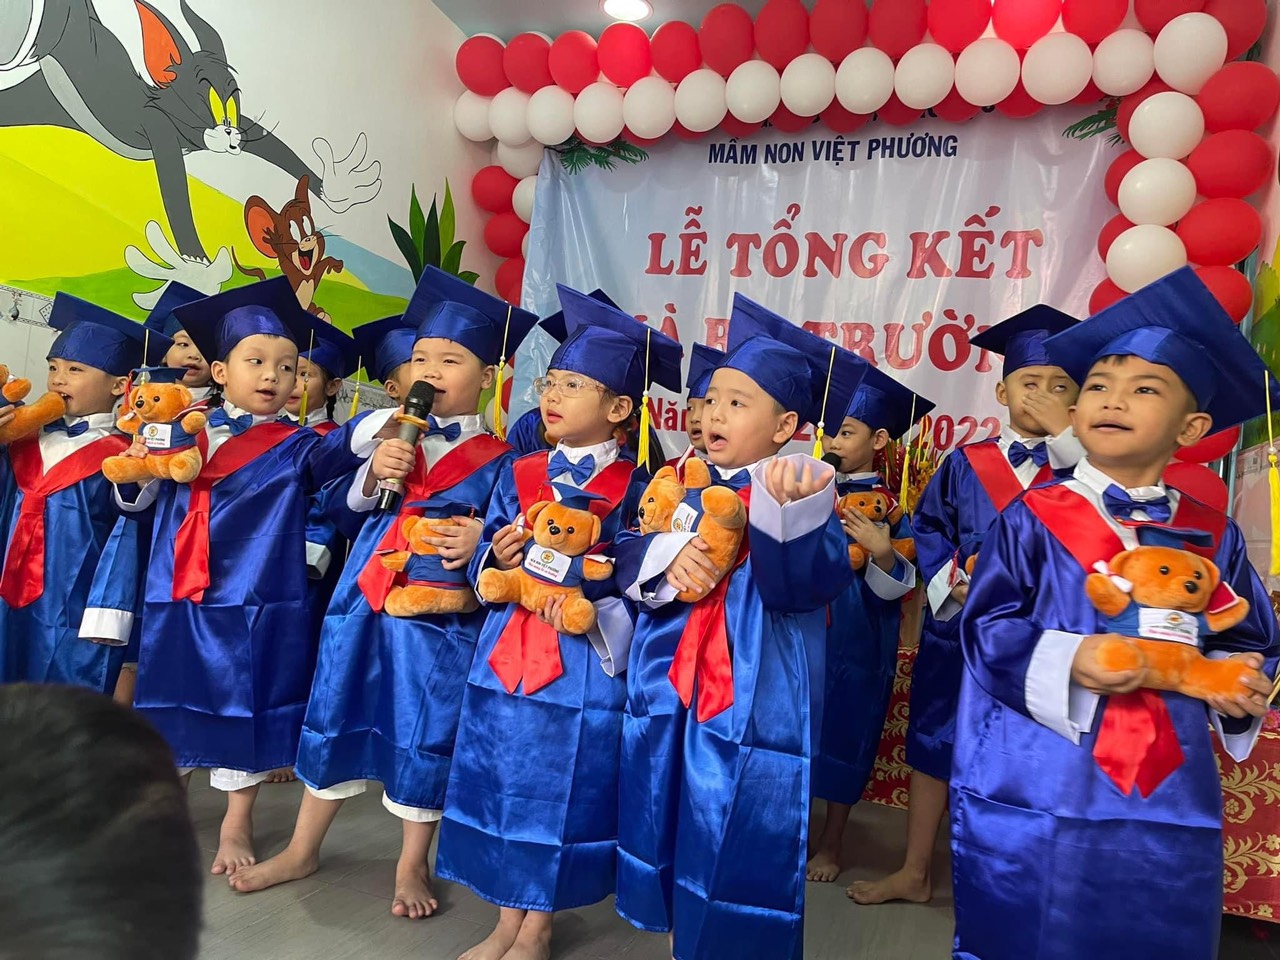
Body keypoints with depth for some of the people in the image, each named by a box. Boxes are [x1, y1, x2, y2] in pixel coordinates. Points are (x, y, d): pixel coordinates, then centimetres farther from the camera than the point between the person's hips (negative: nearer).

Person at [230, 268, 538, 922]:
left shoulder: (497, 460, -3)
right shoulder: (394, 433, 5)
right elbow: (356, 502, 0)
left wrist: (482, 538, -22)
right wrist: (376, 472, -19)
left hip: (441, 615, -3)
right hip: (366, 600, 3)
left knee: (425, 733, 6)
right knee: (337, 717, 14)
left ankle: (412, 866, 26)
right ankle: (301, 851, 33)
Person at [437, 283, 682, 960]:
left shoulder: (633, 490, -7)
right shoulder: (518, 477, 6)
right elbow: (483, 563, 7)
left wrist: (588, 597, -25)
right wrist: (498, 559, -14)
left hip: (587, 664, -4)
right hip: (507, 656, 4)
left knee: (563, 789, 7)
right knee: (501, 782, 12)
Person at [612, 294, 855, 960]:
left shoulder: (803, 493, -9)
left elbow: (802, 584, -26)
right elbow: (627, 550, 4)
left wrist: (787, 509, -44)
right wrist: (668, 556, -18)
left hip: (753, 705, -6)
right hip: (669, 692, 6)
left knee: (734, 845, 4)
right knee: (667, 825, 20)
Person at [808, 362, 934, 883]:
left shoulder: (890, 504, -10)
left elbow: (895, 589, -12)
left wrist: (881, 554, -31)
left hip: (855, 642, -4)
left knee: (843, 730, 7)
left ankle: (831, 843, 26)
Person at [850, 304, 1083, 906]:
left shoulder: (1081, 468, 0)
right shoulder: (966, 464, 4)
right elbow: (928, 529, 6)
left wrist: (1064, 435, -20)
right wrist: (951, 580, -10)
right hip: (958, 626, 2)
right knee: (934, 741, 11)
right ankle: (914, 872, 28)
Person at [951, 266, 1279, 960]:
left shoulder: (1213, 537, 7)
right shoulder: (1033, 517, -3)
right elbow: (986, 625, -8)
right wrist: (1067, 660, -22)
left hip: (1168, 806, 4)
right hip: (1034, 792, -3)